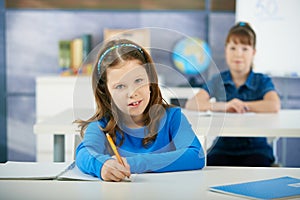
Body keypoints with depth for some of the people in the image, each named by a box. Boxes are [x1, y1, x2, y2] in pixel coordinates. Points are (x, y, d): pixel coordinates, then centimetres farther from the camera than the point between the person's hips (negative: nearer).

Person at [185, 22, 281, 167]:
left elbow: (274, 106, -16)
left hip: (255, 149, -1)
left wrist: (242, 105, -11)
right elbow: (190, 104, -6)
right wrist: (224, 106, -20)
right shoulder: (217, 81, 10)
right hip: (222, 149, 1)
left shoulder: (262, 81, 6)